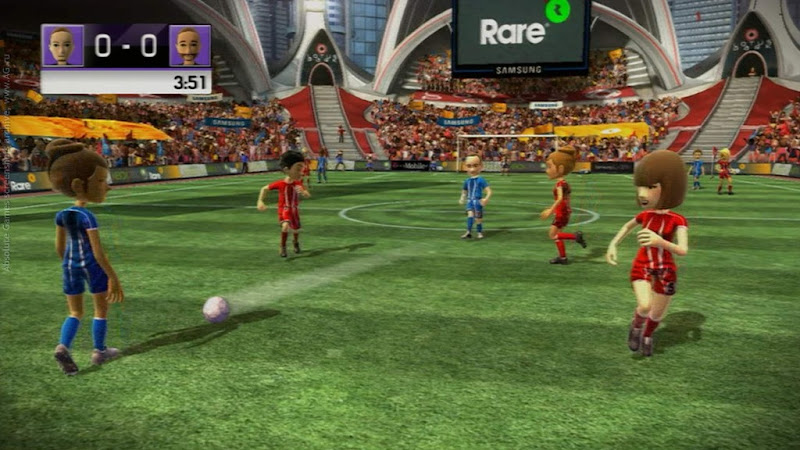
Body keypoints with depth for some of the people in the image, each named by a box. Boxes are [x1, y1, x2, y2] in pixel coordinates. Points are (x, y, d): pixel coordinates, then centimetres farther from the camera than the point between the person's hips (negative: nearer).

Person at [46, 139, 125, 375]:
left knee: (75, 312, 15)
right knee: (101, 308, 13)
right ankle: (99, 351, 20)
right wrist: (113, 278, -17)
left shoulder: (62, 214, 3)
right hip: (92, 265, -6)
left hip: (70, 265, 6)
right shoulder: (88, 217, -19)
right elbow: (98, 251, -21)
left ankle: (63, 346, -7)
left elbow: (59, 247, 10)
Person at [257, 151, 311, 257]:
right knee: (286, 225, -30)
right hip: (284, 209, -3)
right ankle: (283, 247, -11)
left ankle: (296, 242, 51)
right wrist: (260, 202, -11)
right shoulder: (280, 184, -16)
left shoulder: (298, 183, -10)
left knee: (296, 230, 15)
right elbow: (264, 189, -3)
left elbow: (308, 196, -18)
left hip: (294, 210, 3)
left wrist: (303, 192, -40)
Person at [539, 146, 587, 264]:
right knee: (556, 234, 13)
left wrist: (550, 210, -39)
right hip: (564, 211, 9)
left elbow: (560, 198, -33)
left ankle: (576, 236, -11)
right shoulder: (564, 183, 9)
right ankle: (562, 257, 16)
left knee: (553, 234, -5)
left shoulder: (560, 183, -20)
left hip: (561, 213, -9)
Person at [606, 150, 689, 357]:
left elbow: (683, 250, -27)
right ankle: (636, 324, 9)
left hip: (665, 272, -1)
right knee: (645, 306, -23)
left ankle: (647, 336, 45)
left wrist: (660, 241, -45)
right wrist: (612, 244, 7)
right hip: (642, 268, 1)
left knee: (658, 313, 13)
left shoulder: (678, 221, -15)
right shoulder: (645, 216, -3)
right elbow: (627, 226, 19)